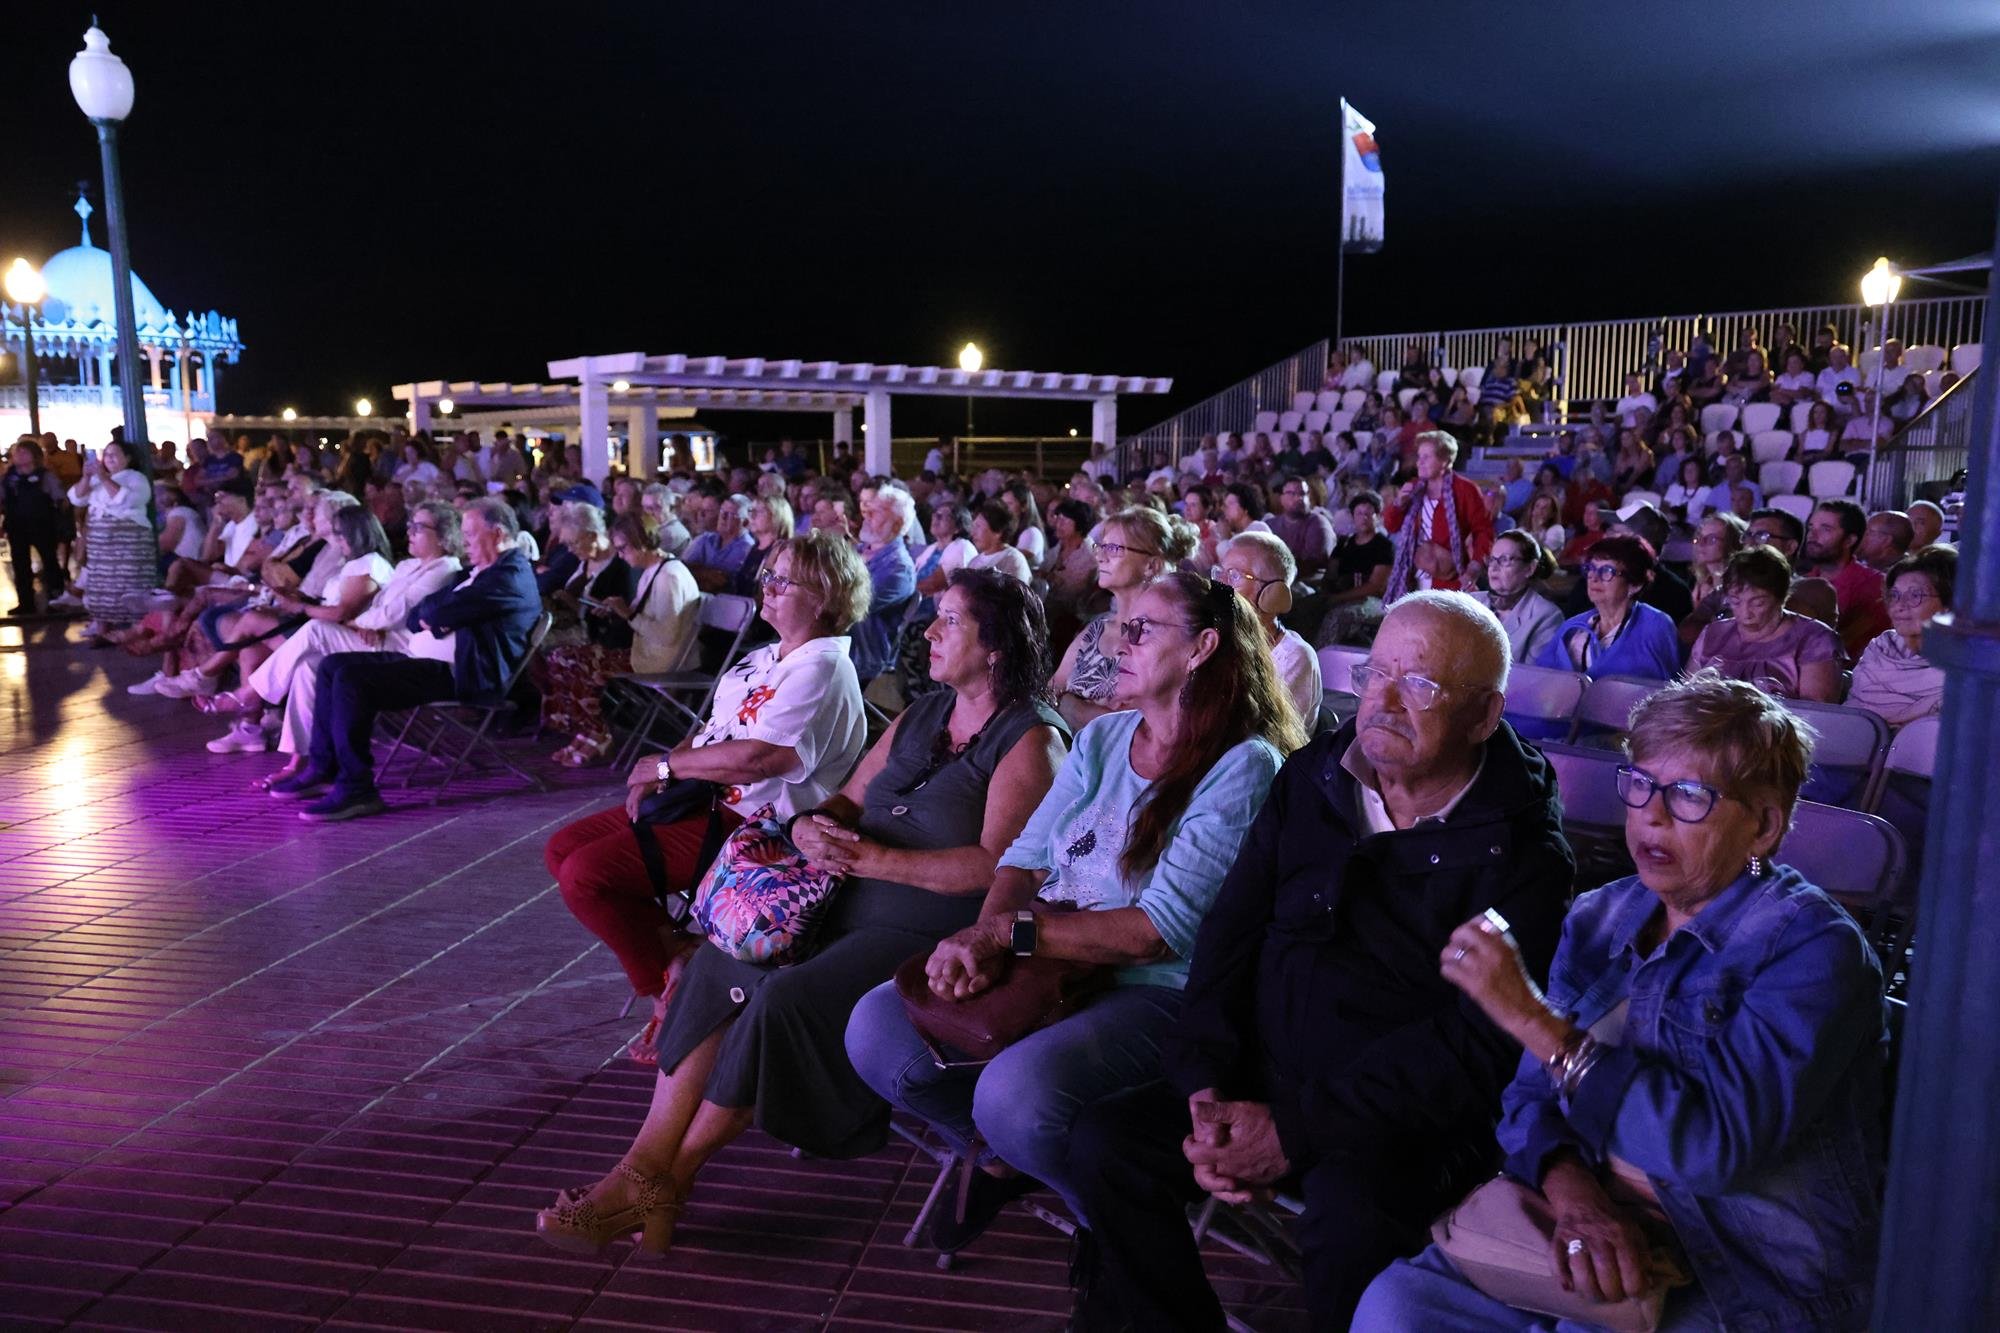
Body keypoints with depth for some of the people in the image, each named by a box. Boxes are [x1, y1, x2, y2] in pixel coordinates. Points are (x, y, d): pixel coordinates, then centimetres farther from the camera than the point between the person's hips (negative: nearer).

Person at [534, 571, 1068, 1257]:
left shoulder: (1030, 741, -10)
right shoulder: (922, 715, 16)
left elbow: (998, 866, -21)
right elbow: (848, 800, 17)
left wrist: (874, 858, -23)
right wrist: (810, 827, -7)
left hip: (930, 936, -8)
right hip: (852, 909, 8)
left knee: (785, 999, -25)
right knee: (716, 963, -10)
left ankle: (674, 1174, -7)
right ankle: (644, 1167, -11)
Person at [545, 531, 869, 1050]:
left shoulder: (822, 668, -17)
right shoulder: (766, 658, 16)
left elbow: (757, 756, -29)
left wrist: (667, 765, -16)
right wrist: (661, 770, -3)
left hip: (751, 822, -11)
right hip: (703, 798, 11)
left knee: (585, 874, -18)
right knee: (562, 849, 7)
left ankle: (666, 989, 1)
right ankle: (675, 953, 6)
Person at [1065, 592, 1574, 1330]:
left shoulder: (1521, 850, -10)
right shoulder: (1309, 780, 5)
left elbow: (1482, 1043, -16)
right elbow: (1228, 937, 5)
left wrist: (1295, 1130, -20)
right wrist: (1208, 1089, -9)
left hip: (1411, 1115, -5)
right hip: (1262, 1076, 5)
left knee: (1350, 1218, -33)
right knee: (1106, 1142, -11)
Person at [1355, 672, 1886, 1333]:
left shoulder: (1812, 950, -12)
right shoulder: (1599, 920, 6)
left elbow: (1713, 1143, -25)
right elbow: (1532, 1097, 3)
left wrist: (1533, 1018, -24)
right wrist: (1575, 1197, -19)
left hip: (1757, 1276, -4)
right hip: (1600, 1233, 5)